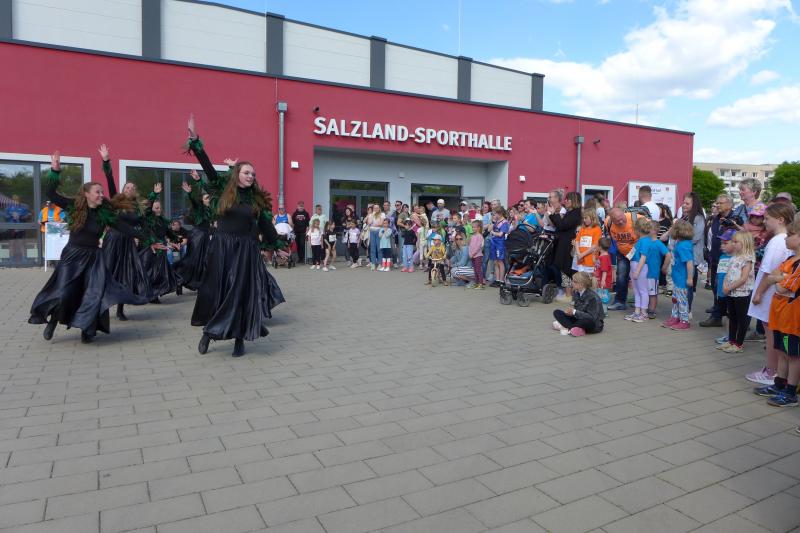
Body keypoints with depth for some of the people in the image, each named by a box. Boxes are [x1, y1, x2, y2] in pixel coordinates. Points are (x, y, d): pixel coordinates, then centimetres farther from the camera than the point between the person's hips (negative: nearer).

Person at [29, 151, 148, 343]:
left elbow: (124, 227, -3)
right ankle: (52, 322, 25)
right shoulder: (75, 206, -6)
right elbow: (51, 194, -9)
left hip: (94, 257, 2)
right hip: (72, 255, -2)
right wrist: (55, 171, -18)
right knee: (62, 293, -3)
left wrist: (144, 237, -8)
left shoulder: (105, 213, -2)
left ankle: (87, 329, 12)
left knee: (94, 294, -4)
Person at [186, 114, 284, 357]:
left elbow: (266, 226, 7)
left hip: (246, 250, 0)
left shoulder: (256, 199, 4)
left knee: (242, 293, 1)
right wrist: (195, 139, -6)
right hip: (222, 248, 0)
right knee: (216, 291, 5)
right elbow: (207, 166, -1)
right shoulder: (224, 189, 2)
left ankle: (240, 339, 11)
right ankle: (208, 332, 23)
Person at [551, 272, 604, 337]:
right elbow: (575, 309, 7)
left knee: (588, 321, -43)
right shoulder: (575, 293, -1)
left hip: (594, 325, -7)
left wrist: (574, 312, -27)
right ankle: (578, 330, -25)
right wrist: (570, 311, -17)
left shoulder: (592, 296, -21)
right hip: (579, 319, 7)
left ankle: (567, 327, -21)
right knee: (557, 312, -7)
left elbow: (592, 317, -26)